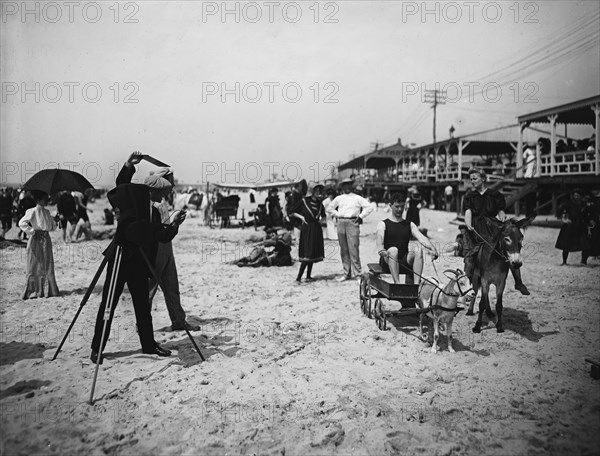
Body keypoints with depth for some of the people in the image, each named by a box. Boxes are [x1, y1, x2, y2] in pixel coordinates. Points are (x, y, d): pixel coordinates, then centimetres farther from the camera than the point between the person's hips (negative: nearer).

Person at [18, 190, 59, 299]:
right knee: (35, 267, -1)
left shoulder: (47, 212, 12)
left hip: (46, 239, 6)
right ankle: (31, 291, 7)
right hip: (36, 240, -6)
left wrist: (54, 223, -1)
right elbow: (22, 223, -18)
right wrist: (32, 231, -17)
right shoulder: (32, 212, -8)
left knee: (48, 266, 7)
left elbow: (53, 226, 18)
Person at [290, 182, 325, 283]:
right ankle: (299, 277, -8)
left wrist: (320, 218, 7)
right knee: (307, 253, -10)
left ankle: (308, 276, 17)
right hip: (307, 229, -6)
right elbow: (292, 213, 0)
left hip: (316, 229, 6)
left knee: (313, 253, 8)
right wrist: (301, 217, -11)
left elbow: (322, 213, 27)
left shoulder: (319, 203, 8)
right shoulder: (304, 201, -6)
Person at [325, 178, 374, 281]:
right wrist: (337, 215, 11)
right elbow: (329, 208, 24)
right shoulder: (339, 198, 15)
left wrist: (361, 216, -3)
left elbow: (369, 207, 2)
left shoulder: (357, 198, 6)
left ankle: (356, 273, -5)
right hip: (341, 223, 4)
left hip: (352, 223, -4)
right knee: (343, 250, 5)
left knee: (353, 249, -10)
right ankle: (346, 273, 12)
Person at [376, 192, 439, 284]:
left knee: (418, 250, -26)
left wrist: (432, 248, -21)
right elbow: (379, 240, -13)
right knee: (393, 250, -35)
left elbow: (421, 238, -1)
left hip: (405, 262, 3)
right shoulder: (383, 224, 6)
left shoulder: (410, 225, 16)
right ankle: (397, 283, -41)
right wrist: (382, 251, -37)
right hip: (388, 262, -3)